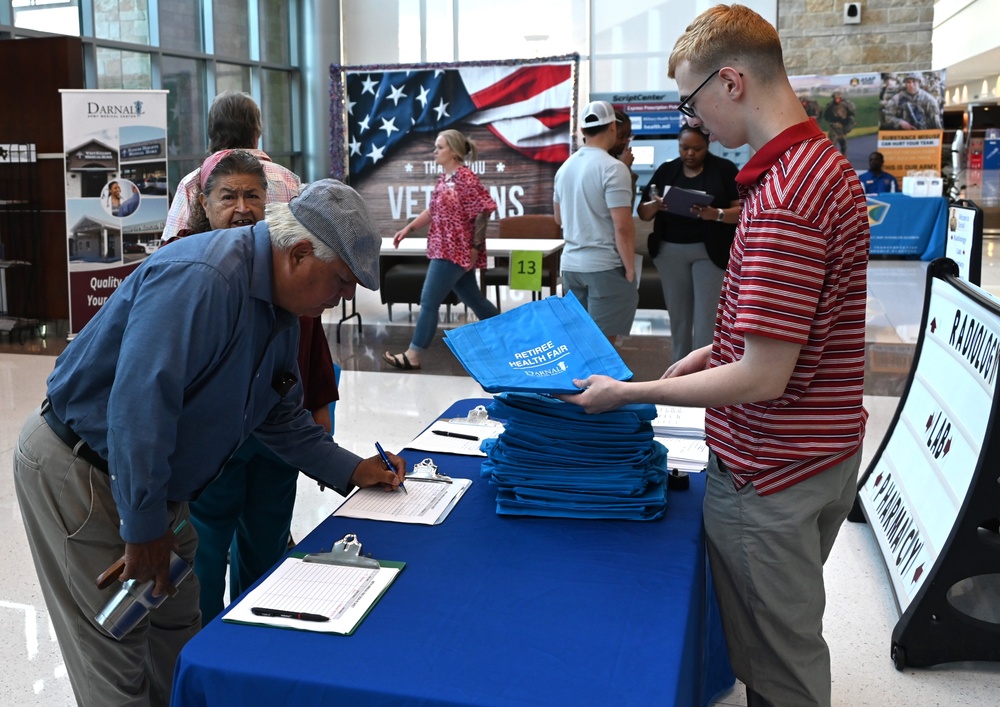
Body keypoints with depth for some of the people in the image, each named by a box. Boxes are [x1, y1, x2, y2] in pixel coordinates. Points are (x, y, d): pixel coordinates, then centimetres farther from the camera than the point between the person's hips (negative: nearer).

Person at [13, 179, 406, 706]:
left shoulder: (281, 314, 2)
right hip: (73, 469, -9)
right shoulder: (200, 278, -30)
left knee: (178, 633, 15)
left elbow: (281, 416, 14)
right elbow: (139, 405, -34)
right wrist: (144, 526, -27)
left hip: (149, 480, 9)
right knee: (118, 653, -1)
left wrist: (353, 470, 8)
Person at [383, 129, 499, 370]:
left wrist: (476, 246, -17)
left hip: (454, 251, -9)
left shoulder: (466, 178, -15)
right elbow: (433, 210, 19)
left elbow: (484, 210, -18)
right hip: (446, 249, 9)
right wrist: (408, 228, 12)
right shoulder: (444, 178, 12)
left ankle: (413, 355, 2)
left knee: (429, 301, -6)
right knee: (473, 299, 15)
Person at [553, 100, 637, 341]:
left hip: (571, 263, 7)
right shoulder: (613, 168, -13)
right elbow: (622, 227, -17)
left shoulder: (566, 166, 9)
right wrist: (630, 269, -9)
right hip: (605, 266, -7)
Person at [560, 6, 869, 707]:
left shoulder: (781, 201, -27)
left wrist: (627, 393, -17)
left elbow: (762, 379, -26)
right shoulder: (827, 162, 7)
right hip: (826, 451, 10)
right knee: (793, 637, 27)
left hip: (770, 476, -10)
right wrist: (717, 350, 12)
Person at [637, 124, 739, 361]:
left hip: (710, 252, -3)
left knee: (707, 318, -6)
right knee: (678, 316, 10)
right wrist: (655, 205, -17)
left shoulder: (724, 169, -2)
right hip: (669, 251, 4)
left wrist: (715, 214, -26)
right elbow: (643, 213, 6)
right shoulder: (665, 170, 8)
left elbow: (743, 211, -7)